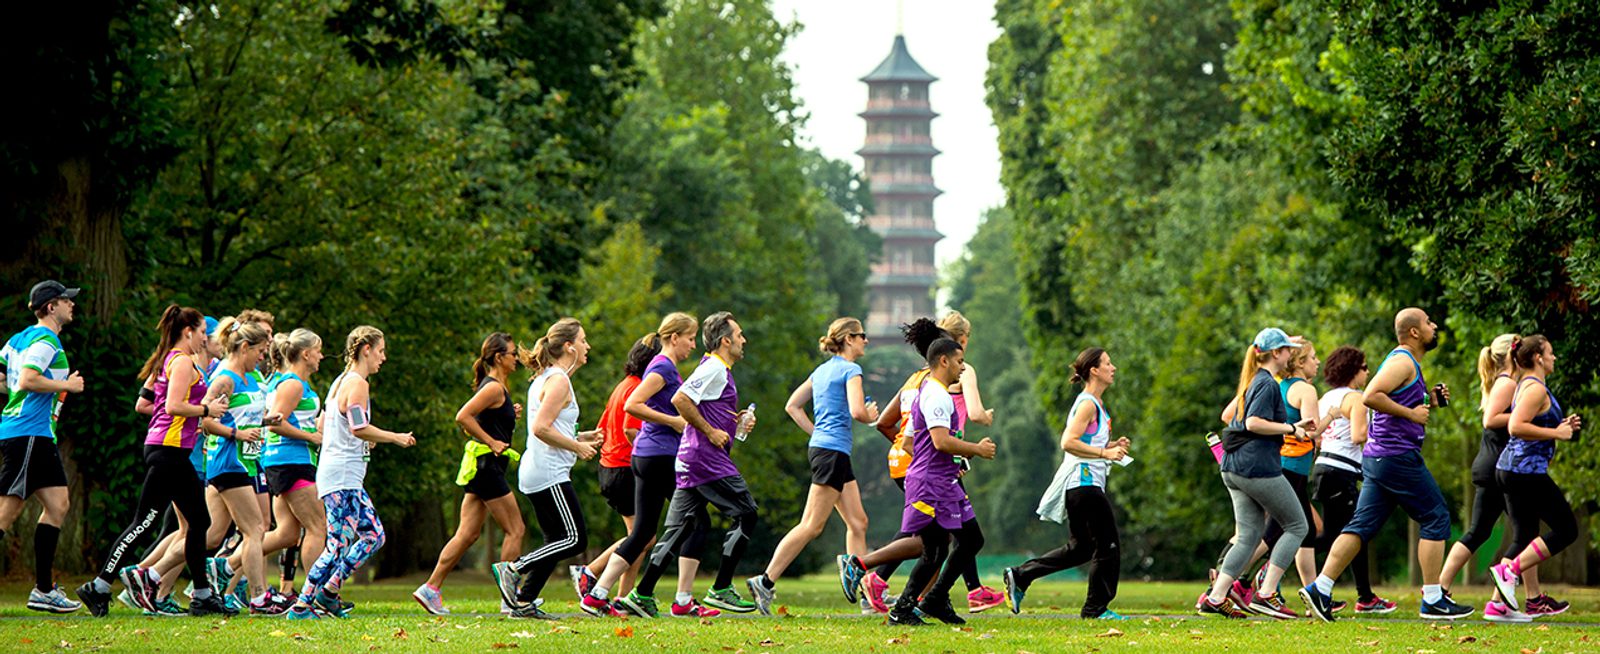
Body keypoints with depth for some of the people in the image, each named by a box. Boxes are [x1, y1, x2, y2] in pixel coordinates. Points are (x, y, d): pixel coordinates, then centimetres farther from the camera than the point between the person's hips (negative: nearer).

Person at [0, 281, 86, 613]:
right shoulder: (45, 341, -11)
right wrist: (67, 386, -14)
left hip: (39, 437, 10)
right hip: (27, 433, -10)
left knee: (58, 504, 8)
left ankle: (44, 590, 8)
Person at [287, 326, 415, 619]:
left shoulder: (341, 381, 19)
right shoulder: (356, 383, -11)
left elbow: (322, 427, 23)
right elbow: (359, 428, -23)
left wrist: (365, 442, 25)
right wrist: (396, 438, -14)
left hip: (348, 479, 10)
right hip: (342, 476, -10)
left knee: (374, 535, 8)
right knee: (339, 544, -10)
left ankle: (328, 592, 6)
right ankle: (302, 605, -7)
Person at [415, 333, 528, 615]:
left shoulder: (494, 386, 17)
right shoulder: (494, 387, -13)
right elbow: (463, 417, -23)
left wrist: (511, 415, 13)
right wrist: (492, 442, -19)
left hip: (479, 466, 10)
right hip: (487, 464, -10)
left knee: (467, 534, 7)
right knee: (515, 530, -3)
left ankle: (431, 588, 5)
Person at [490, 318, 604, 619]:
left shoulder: (546, 378, 19)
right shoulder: (559, 381, -12)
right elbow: (541, 428, -22)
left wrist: (581, 437, 16)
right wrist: (577, 446, -12)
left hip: (535, 471, 10)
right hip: (549, 474, -10)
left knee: (558, 541, 11)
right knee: (575, 539, -9)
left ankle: (523, 602, 7)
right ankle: (513, 569, -10)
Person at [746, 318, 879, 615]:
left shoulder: (822, 370, 16)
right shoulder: (850, 370, -9)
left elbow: (792, 406, 18)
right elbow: (857, 411, -21)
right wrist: (871, 415, 1)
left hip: (820, 445, 10)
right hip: (833, 450, -10)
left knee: (857, 521, 10)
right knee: (811, 526, -9)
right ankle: (766, 582, -9)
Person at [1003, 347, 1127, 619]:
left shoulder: (1095, 404, 18)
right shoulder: (1087, 404, -13)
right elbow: (1068, 443, -23)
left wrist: (1112, 445, 12)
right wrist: (1105, 452, -23)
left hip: (1082, 485, 10)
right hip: (1084, 483, -10)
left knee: (1082, 547, 14)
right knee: (1107, 545, -4)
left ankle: (1020, 577, 13)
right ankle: (1096, 608, 3)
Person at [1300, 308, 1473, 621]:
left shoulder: (1406, 362, 20)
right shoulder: (1402, 362, -12)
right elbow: (1370, 396, -25)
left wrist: (1430, 400, 17)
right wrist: (1411, 413, -19)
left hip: (1378, 457, 10)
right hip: (1398, 456, -10)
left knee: (1362, 525, 5)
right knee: (1436, 518, -1)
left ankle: (1320, 589, -3)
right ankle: (1433, 601, 1)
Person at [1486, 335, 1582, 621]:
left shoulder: (1526, 386, 18)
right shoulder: (1536, 388, -13)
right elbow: (1516, 427, -25)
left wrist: (1562, 426, 19)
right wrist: (1556, 433, -18)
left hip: (1510, 469, 10)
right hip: (1527, 469, -10)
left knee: (1524, 537, 10)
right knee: (1566, 529, -3)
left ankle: (1498, 605, 5)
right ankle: (1508, 572, -8)